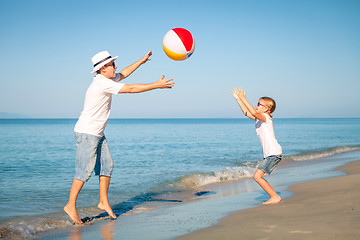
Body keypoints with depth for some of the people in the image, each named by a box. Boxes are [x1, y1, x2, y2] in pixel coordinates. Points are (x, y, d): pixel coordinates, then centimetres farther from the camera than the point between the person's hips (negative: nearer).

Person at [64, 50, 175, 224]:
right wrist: (157, 85, -16)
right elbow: (130, 89, -20)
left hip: (98, 134, 10)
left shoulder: (106, 79, 9)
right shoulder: (102, 83, -19)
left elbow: (123, 74, 28)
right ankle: (70, 205, -2)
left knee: (106, 165, 7)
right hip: (86, 133, -10)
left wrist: (141, 61, 27)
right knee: (85, 170, -9)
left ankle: (104, 202, 14)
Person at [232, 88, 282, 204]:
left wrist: (243, 99, -25)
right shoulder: (259, 118, 17)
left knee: (257, 176, -13)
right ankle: (274, 197, 13)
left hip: (274, 153, -10)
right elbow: (246, 112, 26)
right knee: (257, 176, 9)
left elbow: (253, 112, -29)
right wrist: (238, 99, 23)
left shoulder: (266, 117, -10)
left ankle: (275, 197, -7)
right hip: (269, 154, 10)